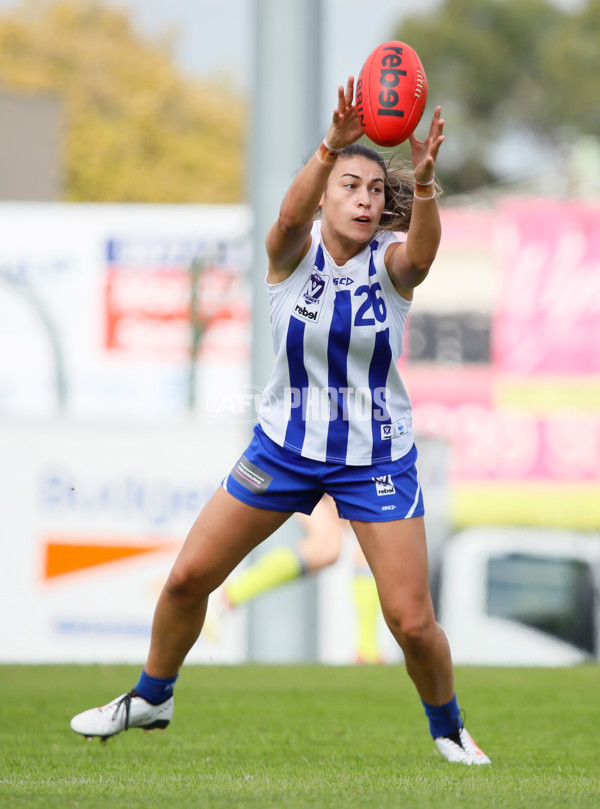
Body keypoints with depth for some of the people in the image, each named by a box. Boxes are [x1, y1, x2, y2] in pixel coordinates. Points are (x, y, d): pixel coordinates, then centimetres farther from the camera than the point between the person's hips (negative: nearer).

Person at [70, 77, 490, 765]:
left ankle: (447, 727, 20)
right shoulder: (293, 251, -11)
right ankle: (149, 698, 29)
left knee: (412, 621, -8)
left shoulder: (391, 263, -12)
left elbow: (422, 250, -37)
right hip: (283, 445, 2)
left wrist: (422, 181, -58)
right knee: (188, 577, 4)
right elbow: (291, 212, -35)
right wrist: (332, 146, -55)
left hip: (376, 458, -2)